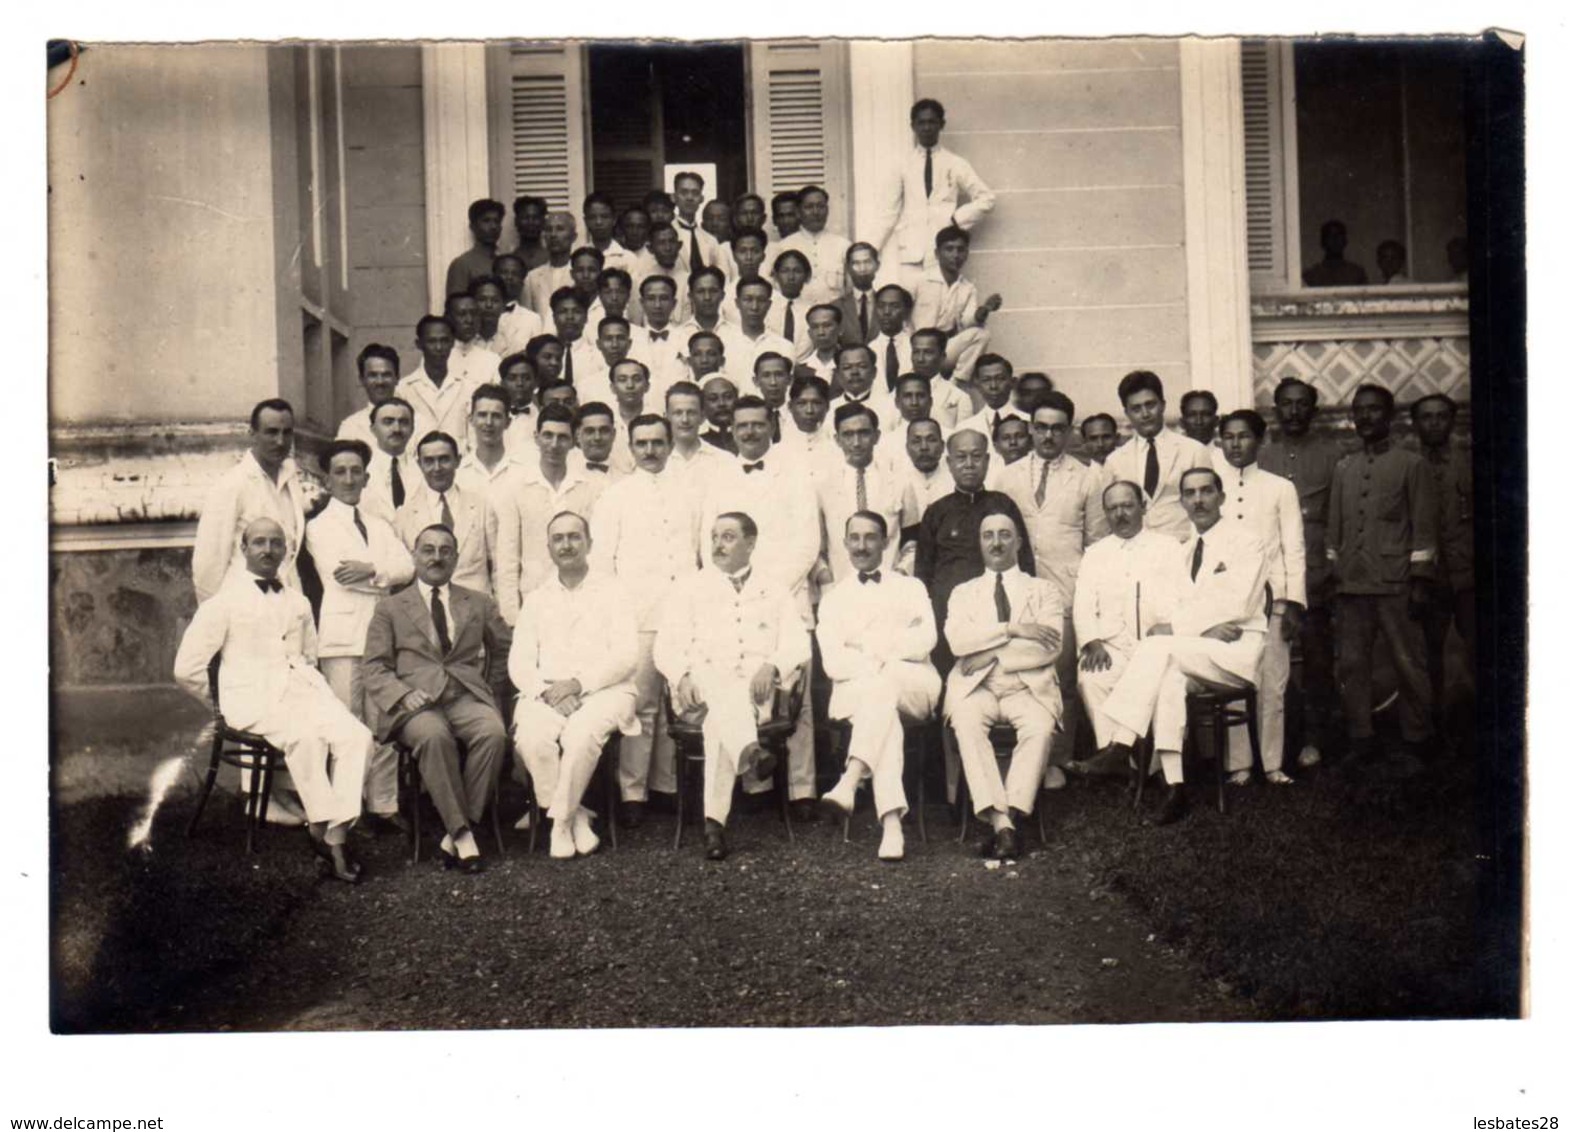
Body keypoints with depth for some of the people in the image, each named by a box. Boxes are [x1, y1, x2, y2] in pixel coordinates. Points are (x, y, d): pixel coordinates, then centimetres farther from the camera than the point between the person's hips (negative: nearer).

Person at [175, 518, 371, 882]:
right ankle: (320, 827, -24)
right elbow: (186, 669, 4)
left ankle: (337, 833, -27)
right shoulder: (225, 602, 6)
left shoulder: (297, 602, 22)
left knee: (356, 735, -25)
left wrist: (307, 682, 16)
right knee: (306, 736, -36)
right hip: (253, 695, -5)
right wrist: (227, 704, 5)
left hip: (304, 688, 5)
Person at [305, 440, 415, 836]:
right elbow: (339, 574, -9)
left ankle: (384, 807, 10)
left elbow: (407, 567, 5)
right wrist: (387, 577, -3)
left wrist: (372, 570, -11)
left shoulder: (381, 526, 22)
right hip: (343, 637, -5)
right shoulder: (319, 527, 7)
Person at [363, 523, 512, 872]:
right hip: (415, 702, -2)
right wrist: (404, 695, -11)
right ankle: (462, 834, -30)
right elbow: (375, 669, 8)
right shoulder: (390, 608, 16)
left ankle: (457, 833, -25)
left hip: (467, 696, 2)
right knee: (433, 736, -37)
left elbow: (505, 648, 32)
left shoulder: (479, 604, 23)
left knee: (493, 732, -33)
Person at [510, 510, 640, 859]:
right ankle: (576, 817, -13)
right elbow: (519, 662, 10)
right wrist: (546, 690, -11)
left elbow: (626, 657, -1)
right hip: (546, 694, 2)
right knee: (531, 737, -30)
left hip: (603, 690, -2)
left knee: (582, 734, -34)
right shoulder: (536, 600, 20)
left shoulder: (613, 594, 11)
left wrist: (579, 683, -14)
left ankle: (560, 819, -15)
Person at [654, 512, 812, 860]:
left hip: (755, 691, 0)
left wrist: (772, 667, -11)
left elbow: (798, 644, 11)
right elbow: (666, 646, 11)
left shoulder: (774, 590, 23)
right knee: (723, 691, -38)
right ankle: (748, 751, -66)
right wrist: (684, 676, -10)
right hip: (702, 685, 0)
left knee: (719, 720, -35)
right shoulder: (689, 588, 22)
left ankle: (714, 821, -44)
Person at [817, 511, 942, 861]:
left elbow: (925, 641, 2)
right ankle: (891, 822, -47)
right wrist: (878, 662, -13)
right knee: (885, 712, -36)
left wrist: (865, 643, -6)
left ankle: (850, 782, -49)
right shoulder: (834, 597, 21)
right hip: (856, 688, 0)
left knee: (883, 685, -36)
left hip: (913, 686, 0)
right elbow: (833, 662, 5)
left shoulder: (910, 588, 22)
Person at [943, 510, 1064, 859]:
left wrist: (991, 654, -5)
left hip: (1028, 687, 0)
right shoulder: (963, 592, 21)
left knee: (1039, 727, -34)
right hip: (976, 686, 1)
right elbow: (957, 641, -1)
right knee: (966, 723, -33)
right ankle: (1000, 823, -37)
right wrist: (1014, 628, -9)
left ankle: (1010, 815, -32)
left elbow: (1049, 647, 0)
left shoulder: (1044, 591, 18)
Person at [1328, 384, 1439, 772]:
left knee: (1409, 665, -2)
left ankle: (1414, 746, 7)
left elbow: (1425, 526, -1)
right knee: (1350, 665, 3)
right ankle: (1361, 741, 13)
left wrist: (1422, 582, -6)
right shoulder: (1344, 468, 16)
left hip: (1396, 584, -4)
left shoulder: (1412, 464, 3)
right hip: (1351, 585, 4)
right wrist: (1331, 573, 11)